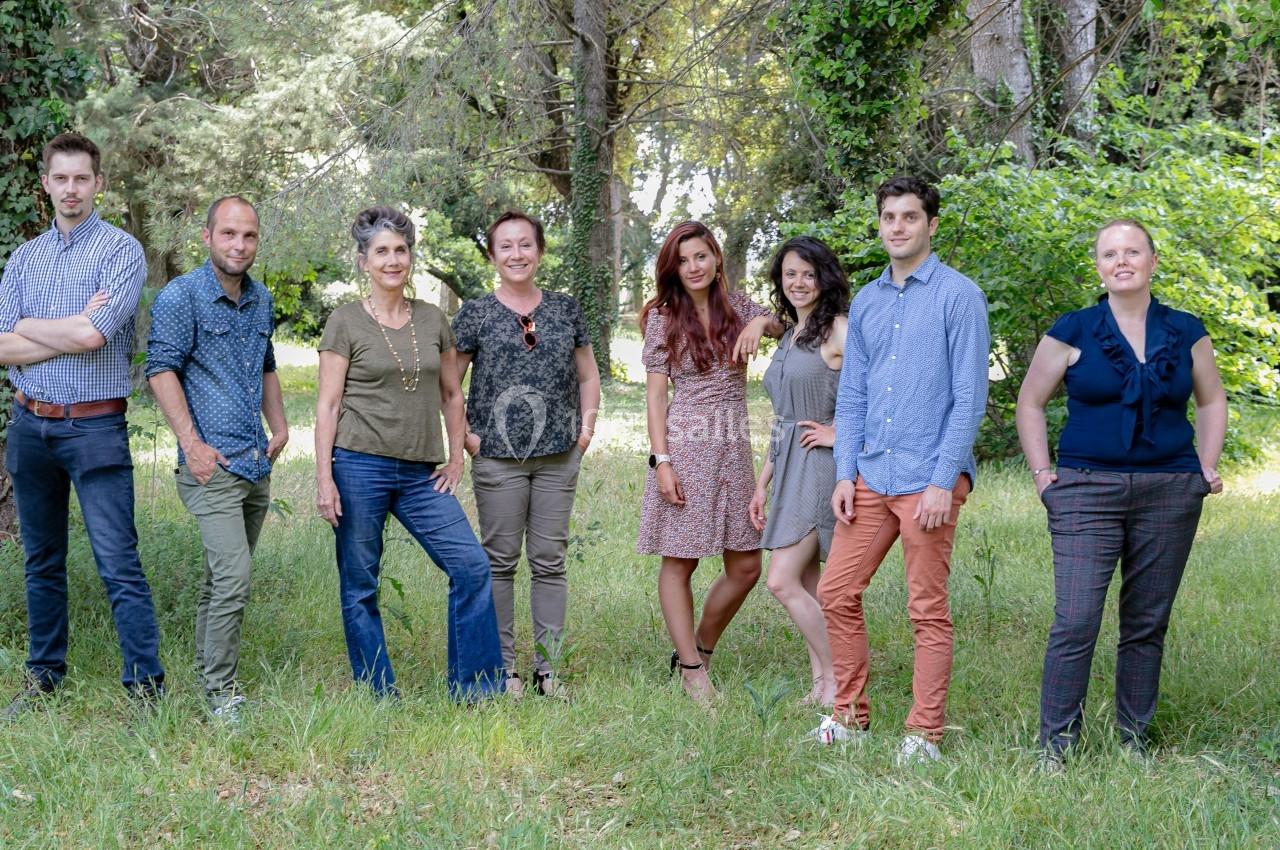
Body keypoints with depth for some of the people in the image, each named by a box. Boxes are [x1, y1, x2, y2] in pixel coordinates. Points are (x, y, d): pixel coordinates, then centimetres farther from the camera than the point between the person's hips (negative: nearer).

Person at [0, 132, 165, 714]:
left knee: (119, 566, -8)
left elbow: (92, 335, -18)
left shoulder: (121, 251, -4)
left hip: (95, 427, -5)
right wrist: (72, 331, -9)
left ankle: (147, 686, -6)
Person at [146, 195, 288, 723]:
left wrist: (280, 427, 18)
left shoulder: (261, 300, 15)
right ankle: (221, 695, -8)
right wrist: (192, 443, -16)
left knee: (221, 580, 14)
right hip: (213, 464, -7)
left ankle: (208, 676, 24)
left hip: (256, 464, 7)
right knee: (233, 578, -15)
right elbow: (161, 370, -11)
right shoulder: (181, 297, -7)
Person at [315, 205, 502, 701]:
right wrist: (324, 479, -10)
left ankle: (475, 692, 5)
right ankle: (379, 697, 12)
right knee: (359, 586, 1)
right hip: (360, 468, -4)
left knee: (472, 566, -6)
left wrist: (456, 458, 11)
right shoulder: (346, 323, -1)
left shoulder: (432, 320, 11)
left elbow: (451, 394, 19)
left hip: (421, 474, 4)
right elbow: (328, 405, -4)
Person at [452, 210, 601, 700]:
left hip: (559, 457, 2)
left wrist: (587, 425, 5)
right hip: (497, 457, -2)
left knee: (550, 562, 5)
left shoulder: (565, 310, 8)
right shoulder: (475, 315, 0)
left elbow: (588, 376, 17)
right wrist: (465, 435, -5)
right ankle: (504, 668, 12)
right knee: (500, 561, 3)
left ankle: (548, 667, 13)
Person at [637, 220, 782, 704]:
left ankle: (699, 649, 22)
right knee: (679, 562, -1)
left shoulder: (738, 308, 11)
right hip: (684, 446, -4)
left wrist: (761, 322, -16)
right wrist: (661, 461, -10)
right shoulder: (663, 319, 1)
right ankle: (692, 669, 8)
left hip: (733, 448, 4)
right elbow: (655, 395, -3)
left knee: (746, 567, 5)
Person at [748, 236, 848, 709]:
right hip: (789, 468, 9)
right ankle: (821, 686, 14)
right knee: (805, 585, 9)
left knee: (783, 581, -12)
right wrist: (763, 484, 19)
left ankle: (838, 680, -2)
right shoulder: (790, 337, 17)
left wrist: (839, 433, -16)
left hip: (819, 465, -9)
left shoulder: (837, 330, -10)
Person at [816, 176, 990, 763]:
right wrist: (844, 473, 5)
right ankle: (850, 715, 20)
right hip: (870, 476, 6)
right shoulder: (865, 302, 14)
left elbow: (969, 399, -9)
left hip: (928, 478, -6)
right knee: (836, 592, 6)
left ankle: (925, 734, 9)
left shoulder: (958, 296, -5)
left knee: (928, 612, 1)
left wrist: (943, 481, -15)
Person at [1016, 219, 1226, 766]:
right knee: (1075, 622, -11)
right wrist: (1042, 473, 1)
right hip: (1087, 491, -2)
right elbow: (1030, 403, 9)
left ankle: (1135, 739, 18)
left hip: (1169, 491, 3)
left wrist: (1206, 468, 10)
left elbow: (1211, 401, 21)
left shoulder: (1186, 333, 8)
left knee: (1148, 623, 7)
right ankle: (1055, 747, -4)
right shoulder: (1072, 333, 1)